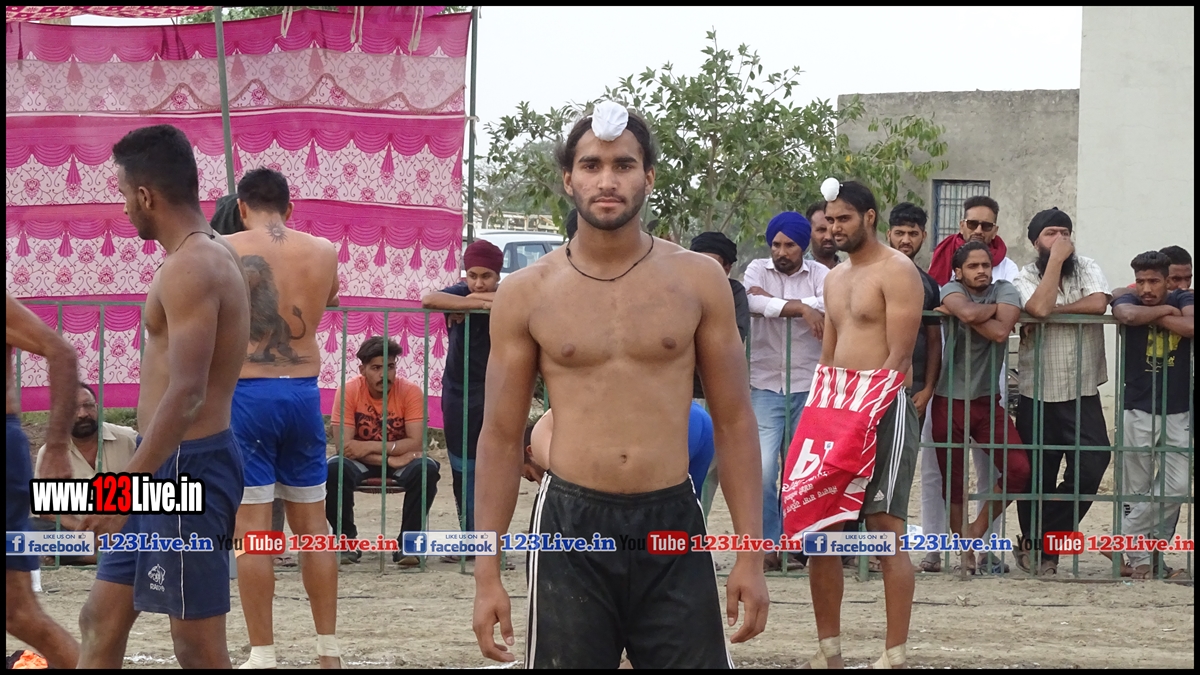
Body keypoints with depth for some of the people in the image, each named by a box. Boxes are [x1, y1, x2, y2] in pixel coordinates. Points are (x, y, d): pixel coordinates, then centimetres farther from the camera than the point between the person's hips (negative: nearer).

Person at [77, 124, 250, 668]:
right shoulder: (212, 255, 14)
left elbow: (187, 395, -25)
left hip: (184, 466, -10)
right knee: (101, 621, 14)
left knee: (198, 647, -4)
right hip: (172, 465, 10)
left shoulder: (190, 267, -18)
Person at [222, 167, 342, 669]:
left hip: (245, 394, -3)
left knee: (252, 527, 0)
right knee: (313, 525, 13)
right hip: (304, 392, 3)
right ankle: (328, 651, 18)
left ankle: (263, 656, 1)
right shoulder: (324, 252, 4)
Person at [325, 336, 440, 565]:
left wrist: (370, 446, -27)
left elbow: (416, 443, -20)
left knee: (426, 469, -31)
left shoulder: (410, 391, -14)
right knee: (333, 469, -31)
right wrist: (391, 458, -27)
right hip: (361, 463, 0)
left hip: (401, 462, 0)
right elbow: (345, 445, -21)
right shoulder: (348, 391, -15)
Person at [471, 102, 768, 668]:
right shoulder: (526, 294, 2)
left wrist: (750, 555, 0)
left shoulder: (698, 280, 3)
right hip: (572, 529, 0)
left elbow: (733, 423, 6)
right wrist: (487, 571, 1)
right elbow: (501, 436, 6)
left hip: (673, 527, 0)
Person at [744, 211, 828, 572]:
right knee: (763, 467, -11)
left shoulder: (820, 274, 5)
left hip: (808, 386, 1)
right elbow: (753, 302, -16)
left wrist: (775, 303, -15)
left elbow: (828, 306, -16)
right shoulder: (758, 270, 6)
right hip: (766, 385, -1)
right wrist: (802, 308, -18)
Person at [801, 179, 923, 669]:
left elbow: (899, 357, -13)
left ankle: (895, 654, -7)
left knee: (887, 531, -9)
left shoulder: (896, 271, -7)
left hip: (885, 410, -8)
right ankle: (828, 650, 13)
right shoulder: (835, 278, 18)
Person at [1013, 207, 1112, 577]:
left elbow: (1098, 303, -15)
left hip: (1083, 394, 1)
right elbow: (1040, 307, -22)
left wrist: (1053, 310, -15)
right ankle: (1040, 549, 23)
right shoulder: (1027, 277, -1)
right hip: (1037, 395, -1)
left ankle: (1036, 545, 1)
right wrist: (1056, 260, -16)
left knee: (1090, 468, -11)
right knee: (1037, 476, 6)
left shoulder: (1087, 268, 4)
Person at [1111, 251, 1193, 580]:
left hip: (1179, 413, 2)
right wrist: (1164, 311, -15)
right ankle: (1139, 557, 13)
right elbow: (1127, 314, -30)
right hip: (1139, 411, -2)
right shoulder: (1129, 300, -4)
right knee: (1137, 491, 1)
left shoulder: (1184, 300, 1)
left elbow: (1191, 327, -21)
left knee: (1176, 487, -2)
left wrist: (1152, 315, -15)